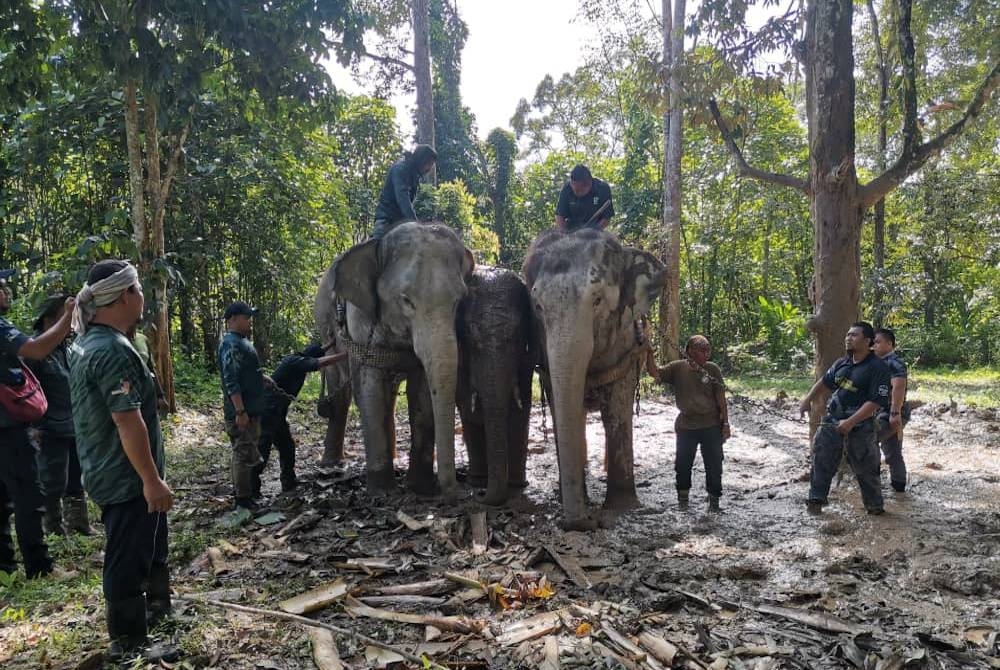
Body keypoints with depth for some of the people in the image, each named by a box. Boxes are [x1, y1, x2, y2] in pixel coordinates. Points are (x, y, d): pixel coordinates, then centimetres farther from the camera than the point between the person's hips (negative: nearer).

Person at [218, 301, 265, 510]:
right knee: (244, 454, -5)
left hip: (250, 409, 10)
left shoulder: (241, 341, 16)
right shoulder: (231, 344, -17)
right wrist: (240, 411, -25)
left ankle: (242, 492, 25)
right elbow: (231, 381, -23)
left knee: (245, 453, 16)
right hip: (242, 411, -10)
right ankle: (243, 500, 1)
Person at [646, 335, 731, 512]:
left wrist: (725, 423, -3)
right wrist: (649, 354, -21)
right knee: (683, 464, 8)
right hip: (686, 426, 1)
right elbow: (654, 372, -8)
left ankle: (714, 500, 23)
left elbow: (721, 398, -1)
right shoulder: (677, 368, -2)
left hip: (711, 426, 0)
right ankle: (682, 497, 27)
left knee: (714, 464, 6)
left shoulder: (713, 369, -3)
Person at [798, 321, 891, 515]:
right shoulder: (842, 363, 7)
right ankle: (816, 500, 9)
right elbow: (824, 381, 22)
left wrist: (850, 423, -25)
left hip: (860, 425, -5)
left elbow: (875, 402, -20)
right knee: (822, 459, 2)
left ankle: (874, 504, 25)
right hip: (832, 419, 5)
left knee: (865, 466, 6)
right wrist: (807, 400, 12)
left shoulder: (878, 368, -14)